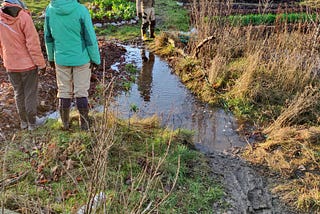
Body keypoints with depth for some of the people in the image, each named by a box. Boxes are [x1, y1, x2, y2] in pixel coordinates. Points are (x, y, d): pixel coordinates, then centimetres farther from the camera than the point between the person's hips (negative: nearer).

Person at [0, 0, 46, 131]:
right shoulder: (23, 17, -19)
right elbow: (33, 43, -18)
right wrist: (41, 63, -10)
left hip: (11, 66, 5)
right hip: (28, 64, -5)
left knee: (18, 93, 18)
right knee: (30, 93, 9)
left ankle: (23, 121, 30)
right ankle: (32, 122, 22)